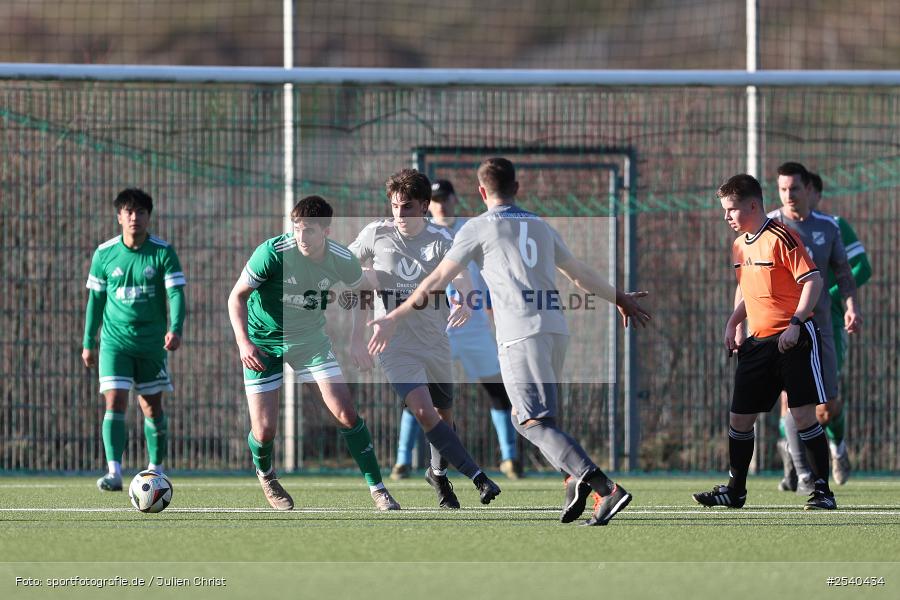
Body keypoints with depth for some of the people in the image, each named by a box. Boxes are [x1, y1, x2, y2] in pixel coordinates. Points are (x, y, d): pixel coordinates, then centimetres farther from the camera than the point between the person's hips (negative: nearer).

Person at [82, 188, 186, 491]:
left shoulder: (163, 253, -5)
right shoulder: (104, 254, -1)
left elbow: (175, 293, -12)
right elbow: (95, 299, 8)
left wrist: (175, 329, -29)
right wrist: (88, 343, 10)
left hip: (152, 342, 0)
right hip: (115, 341, 0)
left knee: (152, 407, 9)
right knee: (115, 401, -15)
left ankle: (156, 469, 26)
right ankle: (114, 472, -21)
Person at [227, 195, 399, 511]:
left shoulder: (341, 260, -15)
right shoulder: (272, 253, -26)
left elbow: (362, 293, 9)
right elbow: (237, 296, -15)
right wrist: (244, 343, -25)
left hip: (310, 338, 2)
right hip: (263, 341, -2)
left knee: (346, 413, -8)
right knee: (264, 431, -7)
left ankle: (377, 488, 6)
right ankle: (265, 475, 28)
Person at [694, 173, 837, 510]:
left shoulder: (780, 238, -12)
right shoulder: (739, 245, 13)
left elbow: (813, 281, -15)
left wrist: (795, 324, -21)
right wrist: (733, 323, 12)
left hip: (793, 340, -8)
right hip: (758, 343, 8)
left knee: (804, 414, -10)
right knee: (739, 418, 6)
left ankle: (822, 490, -2)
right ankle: (735, 491, 18)